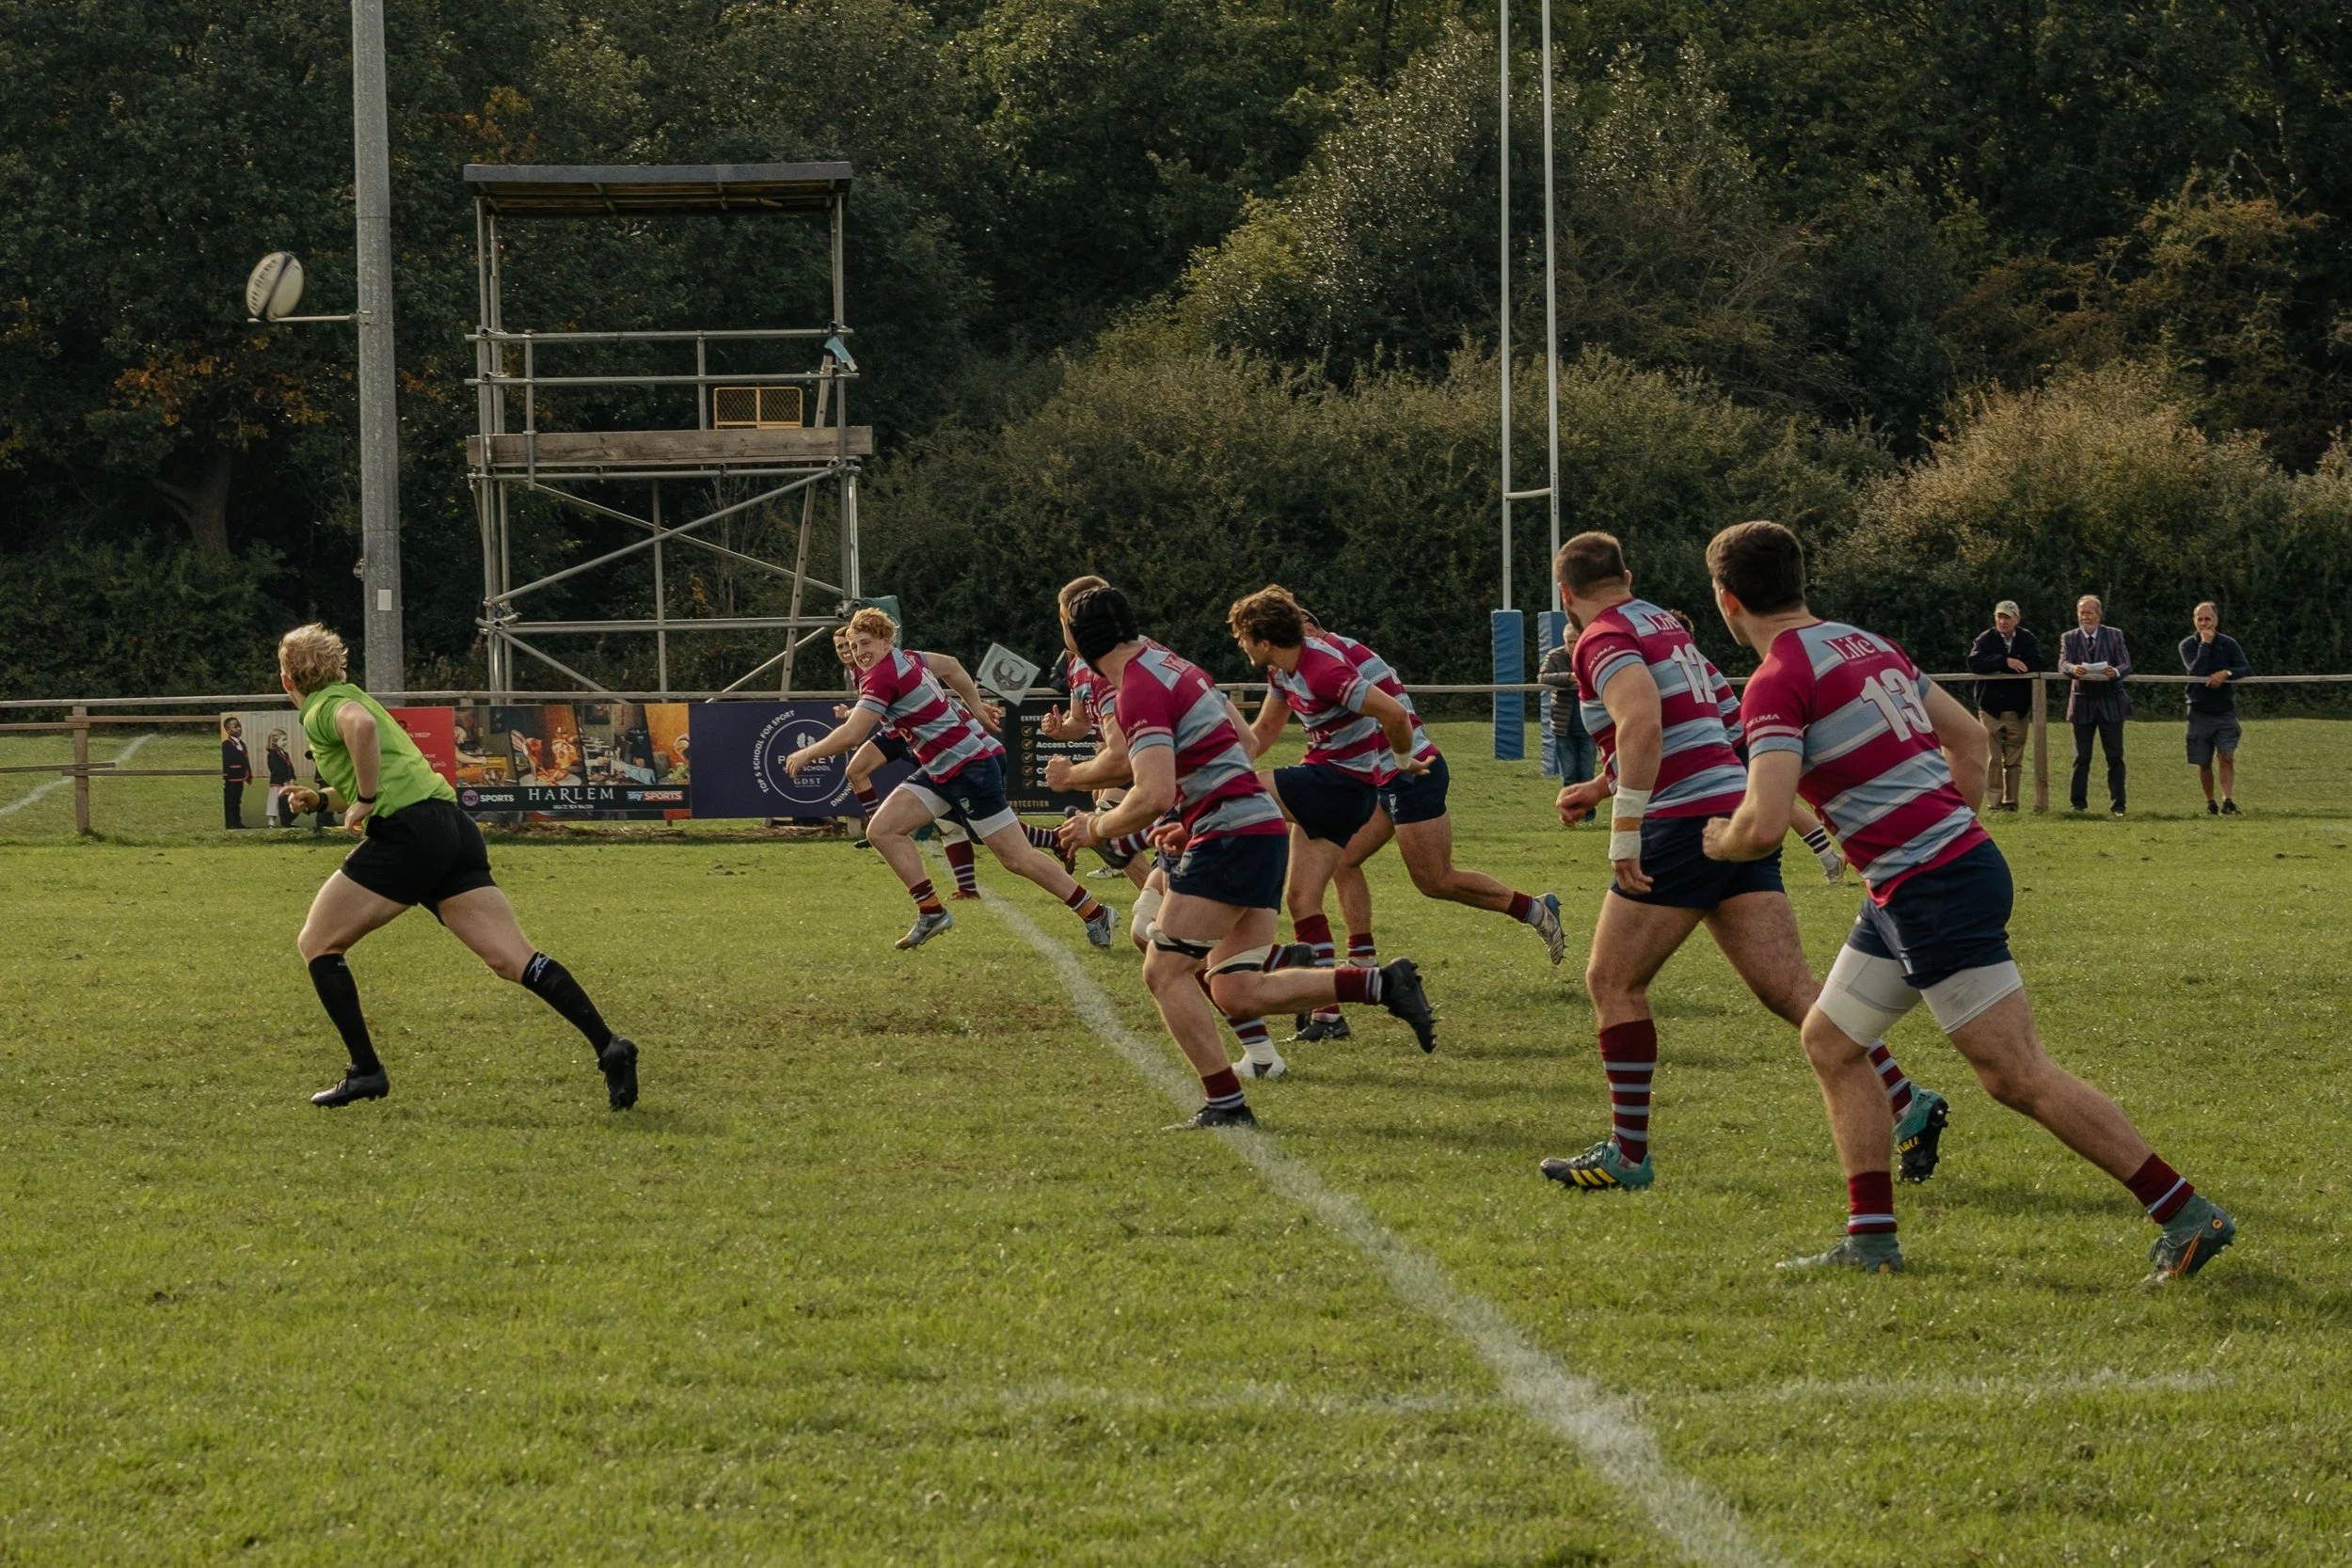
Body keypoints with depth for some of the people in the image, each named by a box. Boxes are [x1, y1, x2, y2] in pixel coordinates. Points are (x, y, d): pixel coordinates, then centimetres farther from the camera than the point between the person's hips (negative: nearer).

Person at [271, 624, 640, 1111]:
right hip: (453, 828, 8)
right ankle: (608, 1046, -19)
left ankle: (366, 1071, 3)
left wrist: (365, 800, -16)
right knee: (514, 959, -3)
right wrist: (320, 798, 26)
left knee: (317, 944, 7)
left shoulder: (323, 708, 2)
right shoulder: (348, 697, 30)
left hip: (407, 831, -8)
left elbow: (361, 724, -24)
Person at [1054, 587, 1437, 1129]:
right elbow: (1244, 743, 27)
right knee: (1235, 993, 5)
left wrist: (1096, 828, -6)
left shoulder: (1138, 692, -13)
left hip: (1232, 838, -9)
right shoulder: (1177, 667, 17)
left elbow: (1154, 795, -23)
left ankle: (1225, 1103, -7)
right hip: (1265, 829, 9)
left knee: (1165, 971, -5)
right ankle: (1383, 984, 2)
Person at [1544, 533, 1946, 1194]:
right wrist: (1601, 787, 41)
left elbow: (1642, 721, -27)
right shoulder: (1665, 625, 21)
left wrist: (1624, 829, -27)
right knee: (1790, 987, 0)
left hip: (1684, 827, -8)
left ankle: (1627, 1154, 7)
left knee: (1613, 982, 5)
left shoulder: (1601, 640, -7)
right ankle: (1904, 1104, -13)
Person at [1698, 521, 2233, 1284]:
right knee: (1829, 1040, 15)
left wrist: (1722, 843, 0)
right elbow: (1969, 736, 23)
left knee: (2018, 1075, -8)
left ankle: (2188, 1215, -7)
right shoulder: (1867, 645, 15)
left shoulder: (1777, 683, -13)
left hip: (1932, 890, -10)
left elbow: (1764, 826, -22)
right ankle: (1870, 1240, 13)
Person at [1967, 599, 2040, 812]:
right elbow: (1974, 663, -16)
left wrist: (1997, 667, -12)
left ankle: (2011, 801, 9)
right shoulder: (1985, 639, 0)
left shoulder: (2027, 639, 6)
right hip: (1991, 707, -2)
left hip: (2018, 709, 2)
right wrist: (2005, 662, -22)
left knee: (2015, 760, 4)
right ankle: (1994, 801, -3)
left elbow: (2036, 663, -9)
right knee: (1993, 758, -5)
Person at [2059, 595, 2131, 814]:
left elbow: (2126, 665, -5)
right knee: (2081, 757, 4)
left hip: (2110, 702, 0)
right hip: (2083, 703, 0)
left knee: (2115, 756, -1)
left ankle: (2117, 804, 3)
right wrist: (2073, 669, -35)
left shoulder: (2114, 635, 4)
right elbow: (2062, 664, -11)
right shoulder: (2069, 638, 4)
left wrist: (2115, 672, -29)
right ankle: (2079, 803, 11)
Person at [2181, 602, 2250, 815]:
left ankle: (2228, 801, -20)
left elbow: (2247, 670, -6)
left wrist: (2227, 673, -24)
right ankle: (2210, 803, 19)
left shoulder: (2228, 644, 1)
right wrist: (2205, 644, -18)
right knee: (2203, 763, 5)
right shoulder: (2188, 645, -2)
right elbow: (2196, 671, -19)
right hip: (2200, 711, 0)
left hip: (2225, 709, 0)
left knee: (2227, 756, -16)